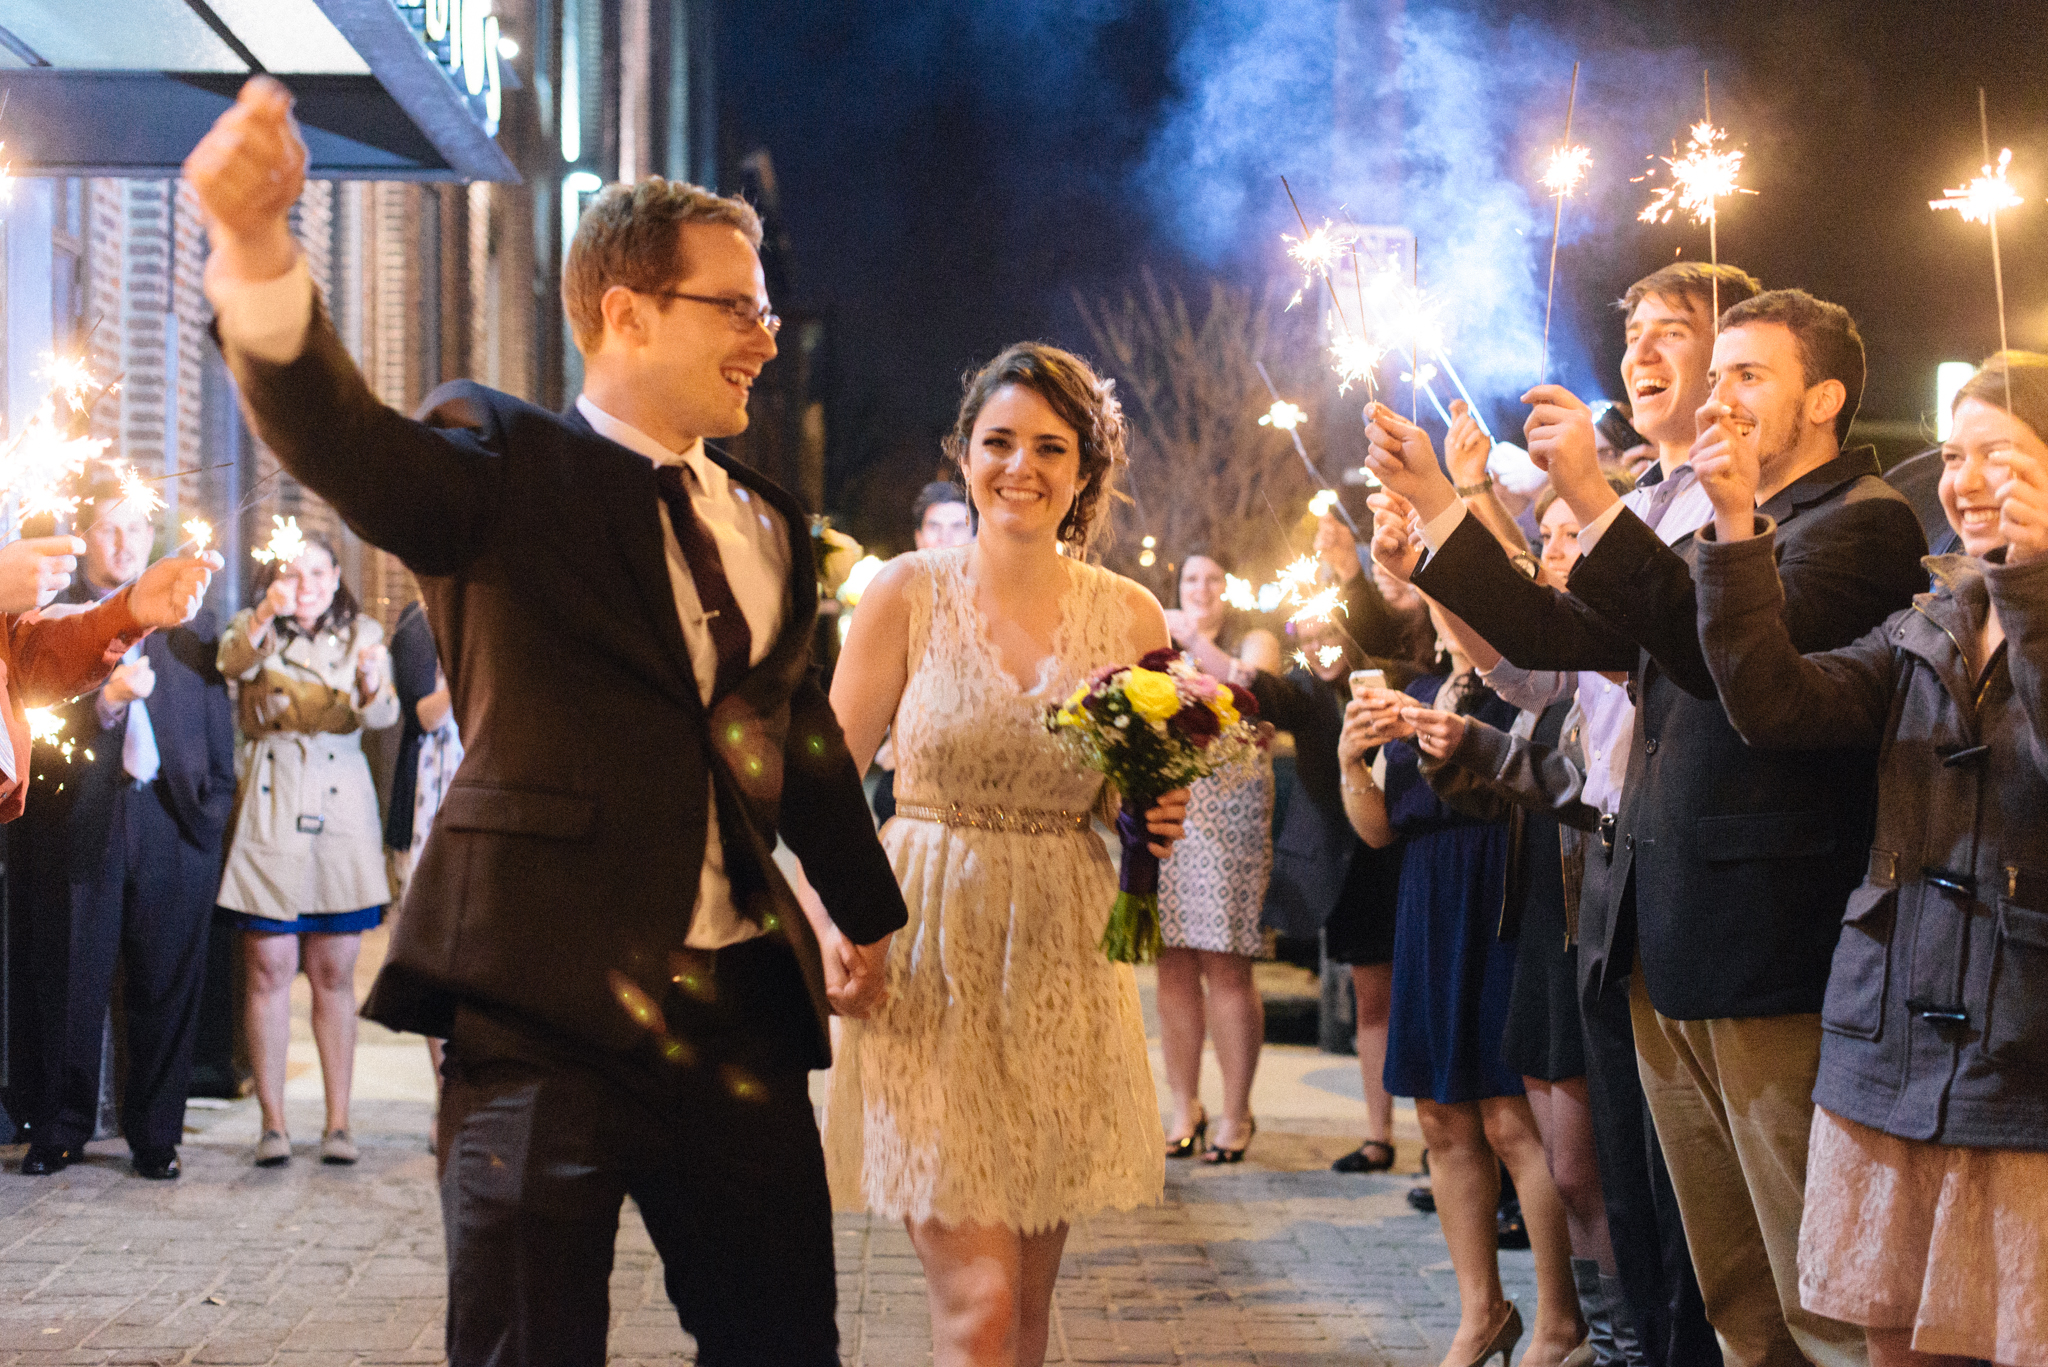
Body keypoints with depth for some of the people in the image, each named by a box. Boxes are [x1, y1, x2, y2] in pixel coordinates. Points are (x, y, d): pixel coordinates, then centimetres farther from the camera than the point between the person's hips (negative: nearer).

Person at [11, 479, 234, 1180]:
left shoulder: (190, 622, 15)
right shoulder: (48, 617, 5)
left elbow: (217, 727, 14)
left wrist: (215, 809, 6)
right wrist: (106, 699, -20)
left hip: (173, 827, 2)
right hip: (76, 827, -2)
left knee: (166, 990, 2)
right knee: (71, 987, 4)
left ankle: (154, 1135, 11)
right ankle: (62, 1129, 17)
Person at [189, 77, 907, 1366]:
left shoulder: (767, 522, 15)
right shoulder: (507, 465, -4)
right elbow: (338, 436, -24)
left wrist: (867, 908, 38)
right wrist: (259, 256, -44)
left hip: (739, 997, 6)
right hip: (544, 997, -6)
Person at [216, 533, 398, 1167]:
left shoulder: (362, 636, 10)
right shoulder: (252, 632, 7)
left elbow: (381, 715, -7)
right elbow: (234, 661, -18)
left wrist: (371, 684, -30)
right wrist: (265, 617, -38)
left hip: (341, 805, 1)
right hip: (269, 811, -1)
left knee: (335, 972, 4)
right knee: (269, 968, -3)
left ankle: (338, 1121, 7)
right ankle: (273, 1122, 2)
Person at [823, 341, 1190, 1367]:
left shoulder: (1129, 616, 3)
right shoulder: (909, 593, -4)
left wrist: (1161, 819, -5)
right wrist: (827, 936, -15)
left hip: (1061, 965, 3)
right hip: (928, 962, -3)